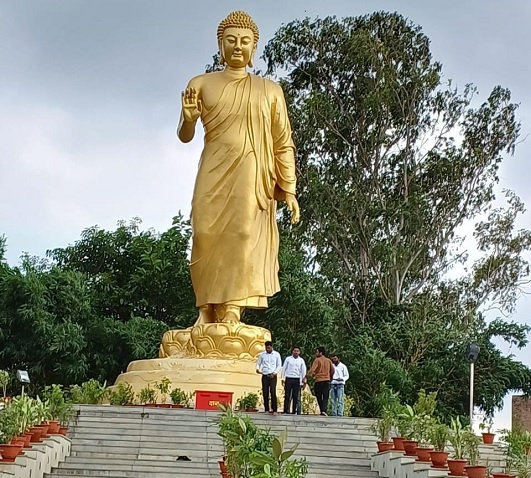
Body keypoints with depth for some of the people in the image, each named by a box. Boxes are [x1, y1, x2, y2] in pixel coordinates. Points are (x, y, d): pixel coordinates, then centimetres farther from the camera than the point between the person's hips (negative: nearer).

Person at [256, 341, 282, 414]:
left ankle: (274, 410, -12)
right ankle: (266, 409, 6)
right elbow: (258, 363, 13)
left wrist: (274, 373, -8)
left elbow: (279, 365, 5)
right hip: (265, 376, 2)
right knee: (265, 392, -1)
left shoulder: (276, 354, 4)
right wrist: (257, 369, -9)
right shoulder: (262, 354, 8)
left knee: (273, 392, -13)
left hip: (273, 376, -2)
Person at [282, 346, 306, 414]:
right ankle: (286, 410, 0)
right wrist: (283, 378, 3)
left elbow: (303, 371, 10)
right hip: (288, 379, -1)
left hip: (297, 380, 1)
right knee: (287, 395, -3)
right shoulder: (288, 359, 7)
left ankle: (294, 410, 4)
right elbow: (284, 368, 9)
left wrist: (303, 380, 4)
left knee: (296, 396, 0)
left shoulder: (301, 360, 8)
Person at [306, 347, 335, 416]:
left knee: (319, 397, 9)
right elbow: (333, 371, 12)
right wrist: (330, 377, 26)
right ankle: (324, 410, -19)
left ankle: (322, 411, 7)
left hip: (318, 381, -3)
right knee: (325, 397, 0)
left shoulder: (317, 360, -4)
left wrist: (307, 375, -6)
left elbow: (312, 370, -14)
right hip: (327, 381, 3)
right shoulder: (329, 360, 10)